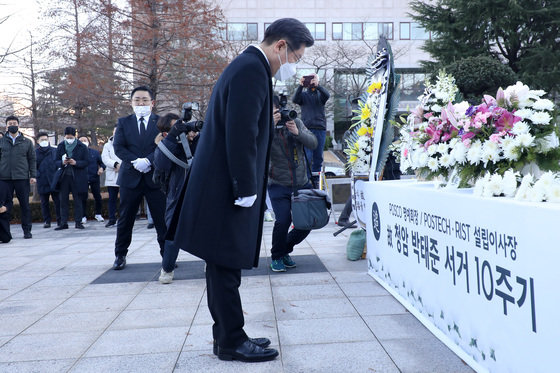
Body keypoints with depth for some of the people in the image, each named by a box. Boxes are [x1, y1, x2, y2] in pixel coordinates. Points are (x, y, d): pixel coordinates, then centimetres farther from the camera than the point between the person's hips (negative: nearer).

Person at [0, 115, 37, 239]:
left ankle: (27, 230, 9)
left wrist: (33, 175, 0)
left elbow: (32, 159, 9)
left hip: (22, 178, 0)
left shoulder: (27, 142, 10)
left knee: (25, 205, 2)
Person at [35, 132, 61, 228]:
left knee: (58, 201, -1)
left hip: (54, 180, -1)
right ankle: (47, 221, 15)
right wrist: (37, 175, -6)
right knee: (44, 202, 7)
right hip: (42, 182, 1)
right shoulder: (35, 152, 6)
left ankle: (60, 220, 8)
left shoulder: (55, 151, 6)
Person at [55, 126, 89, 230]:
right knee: (63, 200, 4)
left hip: (78, 177, -3)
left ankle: (78, 222, 8)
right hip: (64, 177, 3)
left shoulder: (82, 147, -1)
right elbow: (56, 161, 9)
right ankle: (63, 223, 10)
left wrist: (76, 163, -18)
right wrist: (62, 162, -13)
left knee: (78, 200, 2)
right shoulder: (60, 146, 8)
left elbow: (86, 161, -3)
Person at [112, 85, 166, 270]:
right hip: (130, 177, 2)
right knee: (125, 219, 8)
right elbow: (118, 147, 0)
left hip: (155, 176, -1)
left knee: (162, 219, 1)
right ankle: (120, 255, 20)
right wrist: (136, 162, -14)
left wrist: (148, 160, -19)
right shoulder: (123, 122, 11)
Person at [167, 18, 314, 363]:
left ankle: (228, 335, 27)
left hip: (225, 190, 10)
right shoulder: (252, 69, -15)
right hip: (227, 192, -10)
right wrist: (246, 190, -17)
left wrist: (248, 188, 18)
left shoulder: (249, 66, 18)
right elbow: (241, 136, -22)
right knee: (226, 268, 1)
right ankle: (232, 343, 14)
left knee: (225, 268, 15)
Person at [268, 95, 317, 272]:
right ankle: (276, 257, 5)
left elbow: (313, 143, -5)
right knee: (283, 220, -21)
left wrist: (297, 132, -21)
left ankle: (285, 250, 28)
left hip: (302, 184, 4)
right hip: (279, 186, -3)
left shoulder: (296, 123, 4)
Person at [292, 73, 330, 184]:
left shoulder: (320, 94, 13)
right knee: (307, 156, -9)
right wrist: (300, 86, -21)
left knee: (318, 156, 4)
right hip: (306, 128, -1)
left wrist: (317, 85, -26)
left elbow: (327, 95, -9)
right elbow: (295, 100, -7)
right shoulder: (303, 94, 12)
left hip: (320, 129, 2)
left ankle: (316, 179, 12)